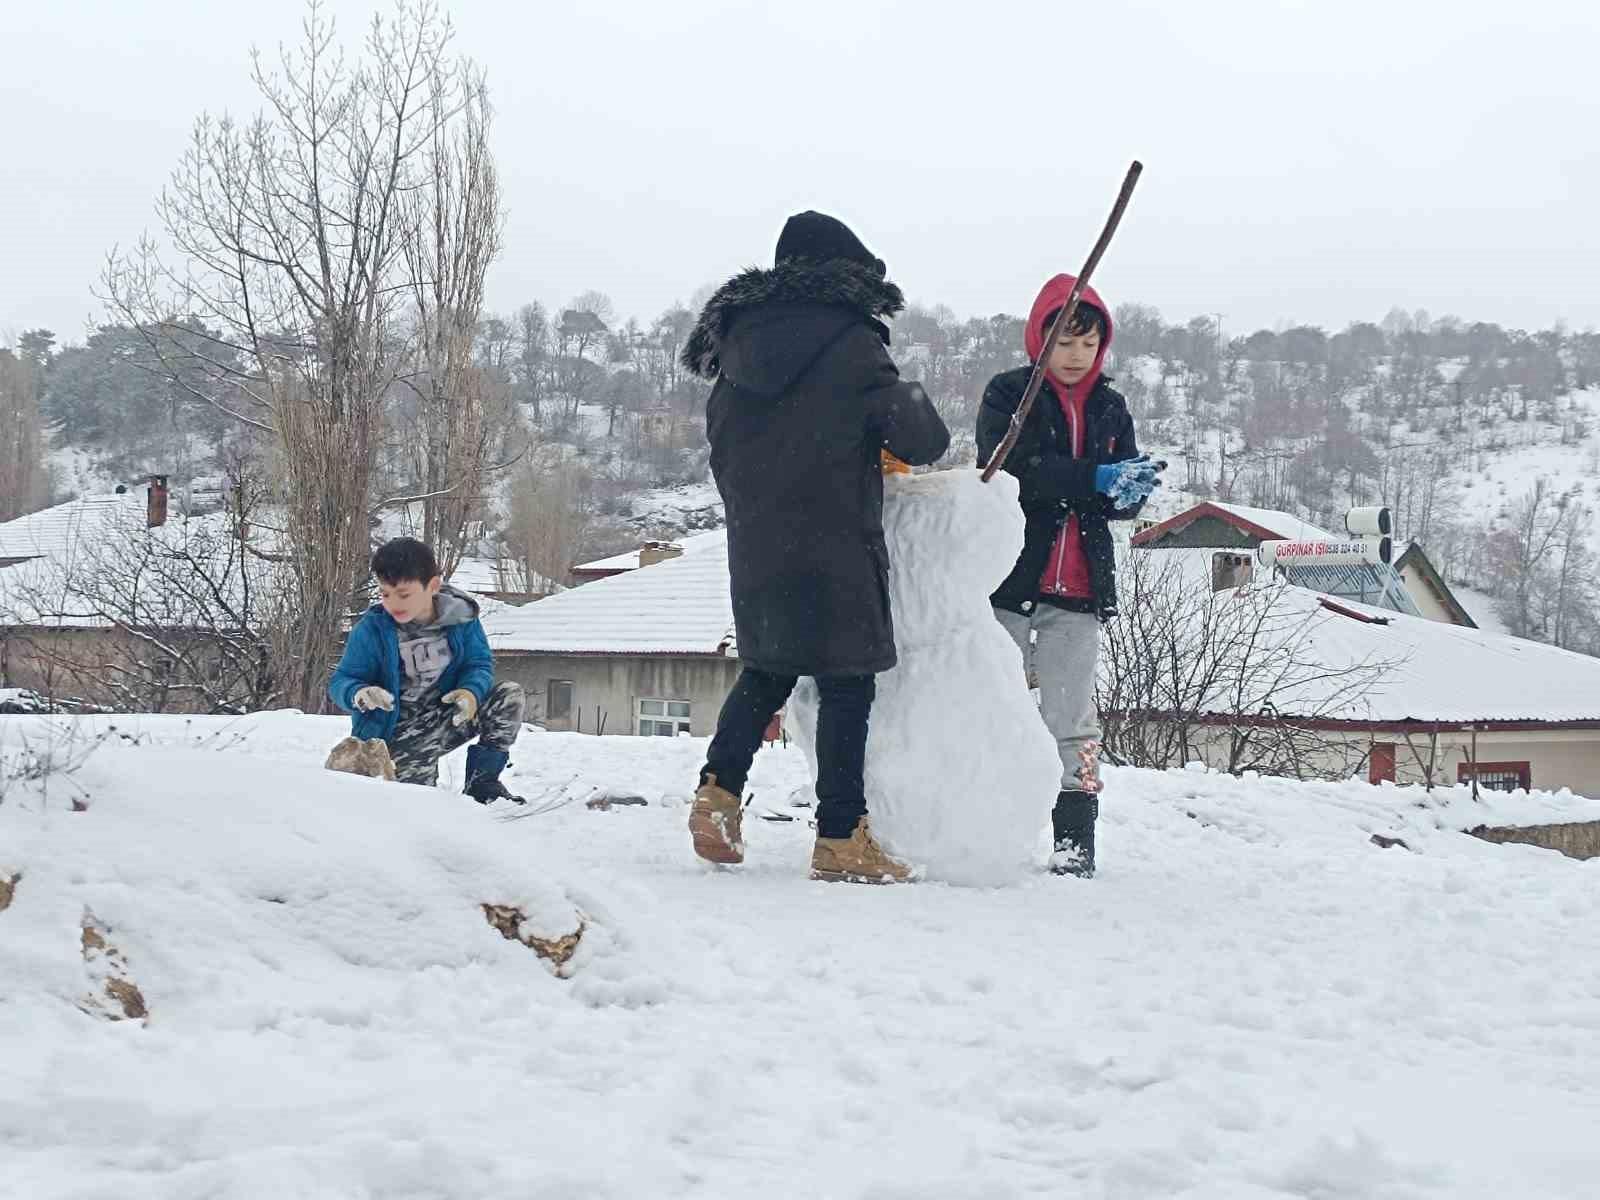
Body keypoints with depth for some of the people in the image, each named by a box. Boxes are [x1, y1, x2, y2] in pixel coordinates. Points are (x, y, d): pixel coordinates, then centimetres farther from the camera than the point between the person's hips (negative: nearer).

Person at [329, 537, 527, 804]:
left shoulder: (461, 619, -7)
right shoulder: (371, 629, -14)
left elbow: (479, 664, 1)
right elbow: (340, 682, -11)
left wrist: (471, 692, -23)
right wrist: (359, 694, -36)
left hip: (447, 719, 4)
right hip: (398, 733, -4)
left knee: (510, 696, -13)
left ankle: (482, 782, -4)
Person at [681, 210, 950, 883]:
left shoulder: (738, 343, 10)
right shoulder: (850, 342, -8)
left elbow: (722, 445, 16)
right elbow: (919, 436, -8)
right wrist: (923, 429, 15)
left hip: (752, 548, 6)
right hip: (833, 550, -6)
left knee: (765, 672, 20)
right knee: (846, 687, -1)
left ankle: (718, 790, 6)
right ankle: (841, 838, -2)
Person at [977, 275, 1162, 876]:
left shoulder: (1111, 408, 12)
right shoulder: (1008, 394, -2)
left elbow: (1123, 501, 9)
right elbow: (1011, 468, -18)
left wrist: (1132, 489, -16)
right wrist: (1095, 479, -27)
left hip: (1079, 589, 3)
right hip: (1010, 578, -3)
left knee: (1071, 719, 3)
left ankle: (1075, 838, 7)